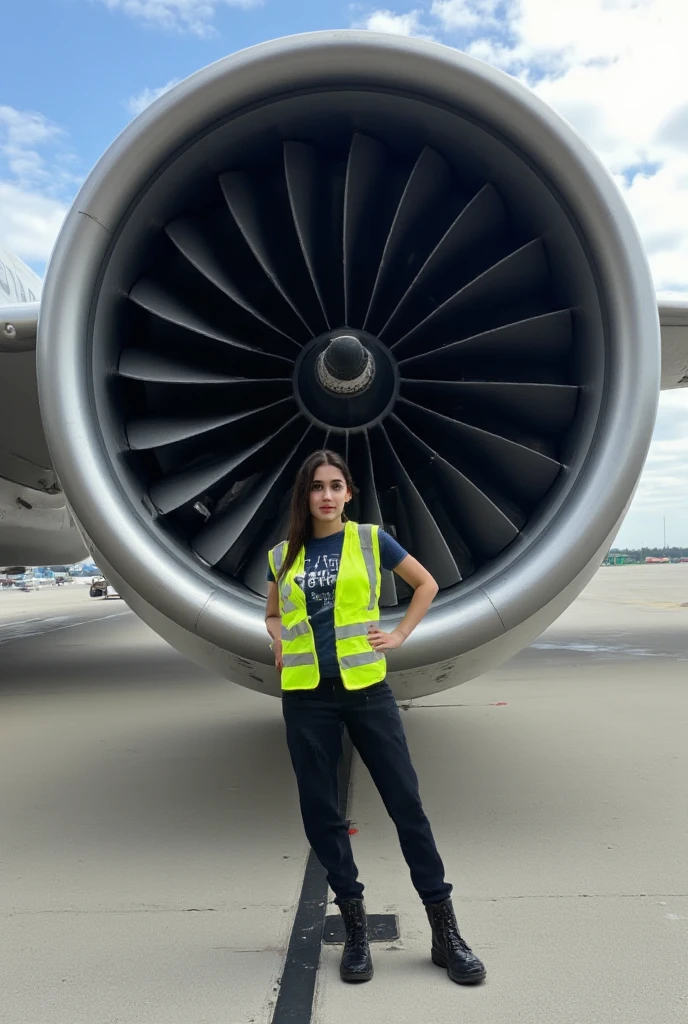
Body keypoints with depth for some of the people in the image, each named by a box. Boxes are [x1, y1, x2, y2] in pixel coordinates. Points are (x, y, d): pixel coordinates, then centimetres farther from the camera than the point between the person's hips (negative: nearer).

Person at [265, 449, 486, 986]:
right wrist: (281, 644, 5)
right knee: (321, 812, 7)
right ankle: (356, 928, 24)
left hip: (367, 689, -2)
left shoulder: (371, 539, 0)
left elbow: (427, 584, 12)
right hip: (306, 698, 3)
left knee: (407, 802, 1)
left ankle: (445, 932, 14)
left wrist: (400, 635, 2)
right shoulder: (283, 556, 7)